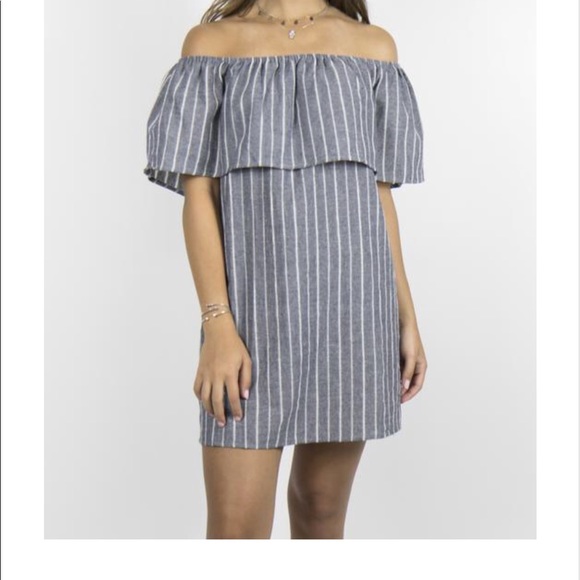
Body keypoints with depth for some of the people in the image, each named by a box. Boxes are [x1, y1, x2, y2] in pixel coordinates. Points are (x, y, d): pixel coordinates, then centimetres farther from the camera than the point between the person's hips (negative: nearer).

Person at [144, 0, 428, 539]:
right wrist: (216, 322, -12)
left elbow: (380, 194, 12)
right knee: (237, 529, -6)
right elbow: (198, 193, -2)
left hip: (351, 295, 3)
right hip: (251, 295, -2)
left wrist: (406, 315, 7)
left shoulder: (373, 45, 12)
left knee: (322, 509, 10)